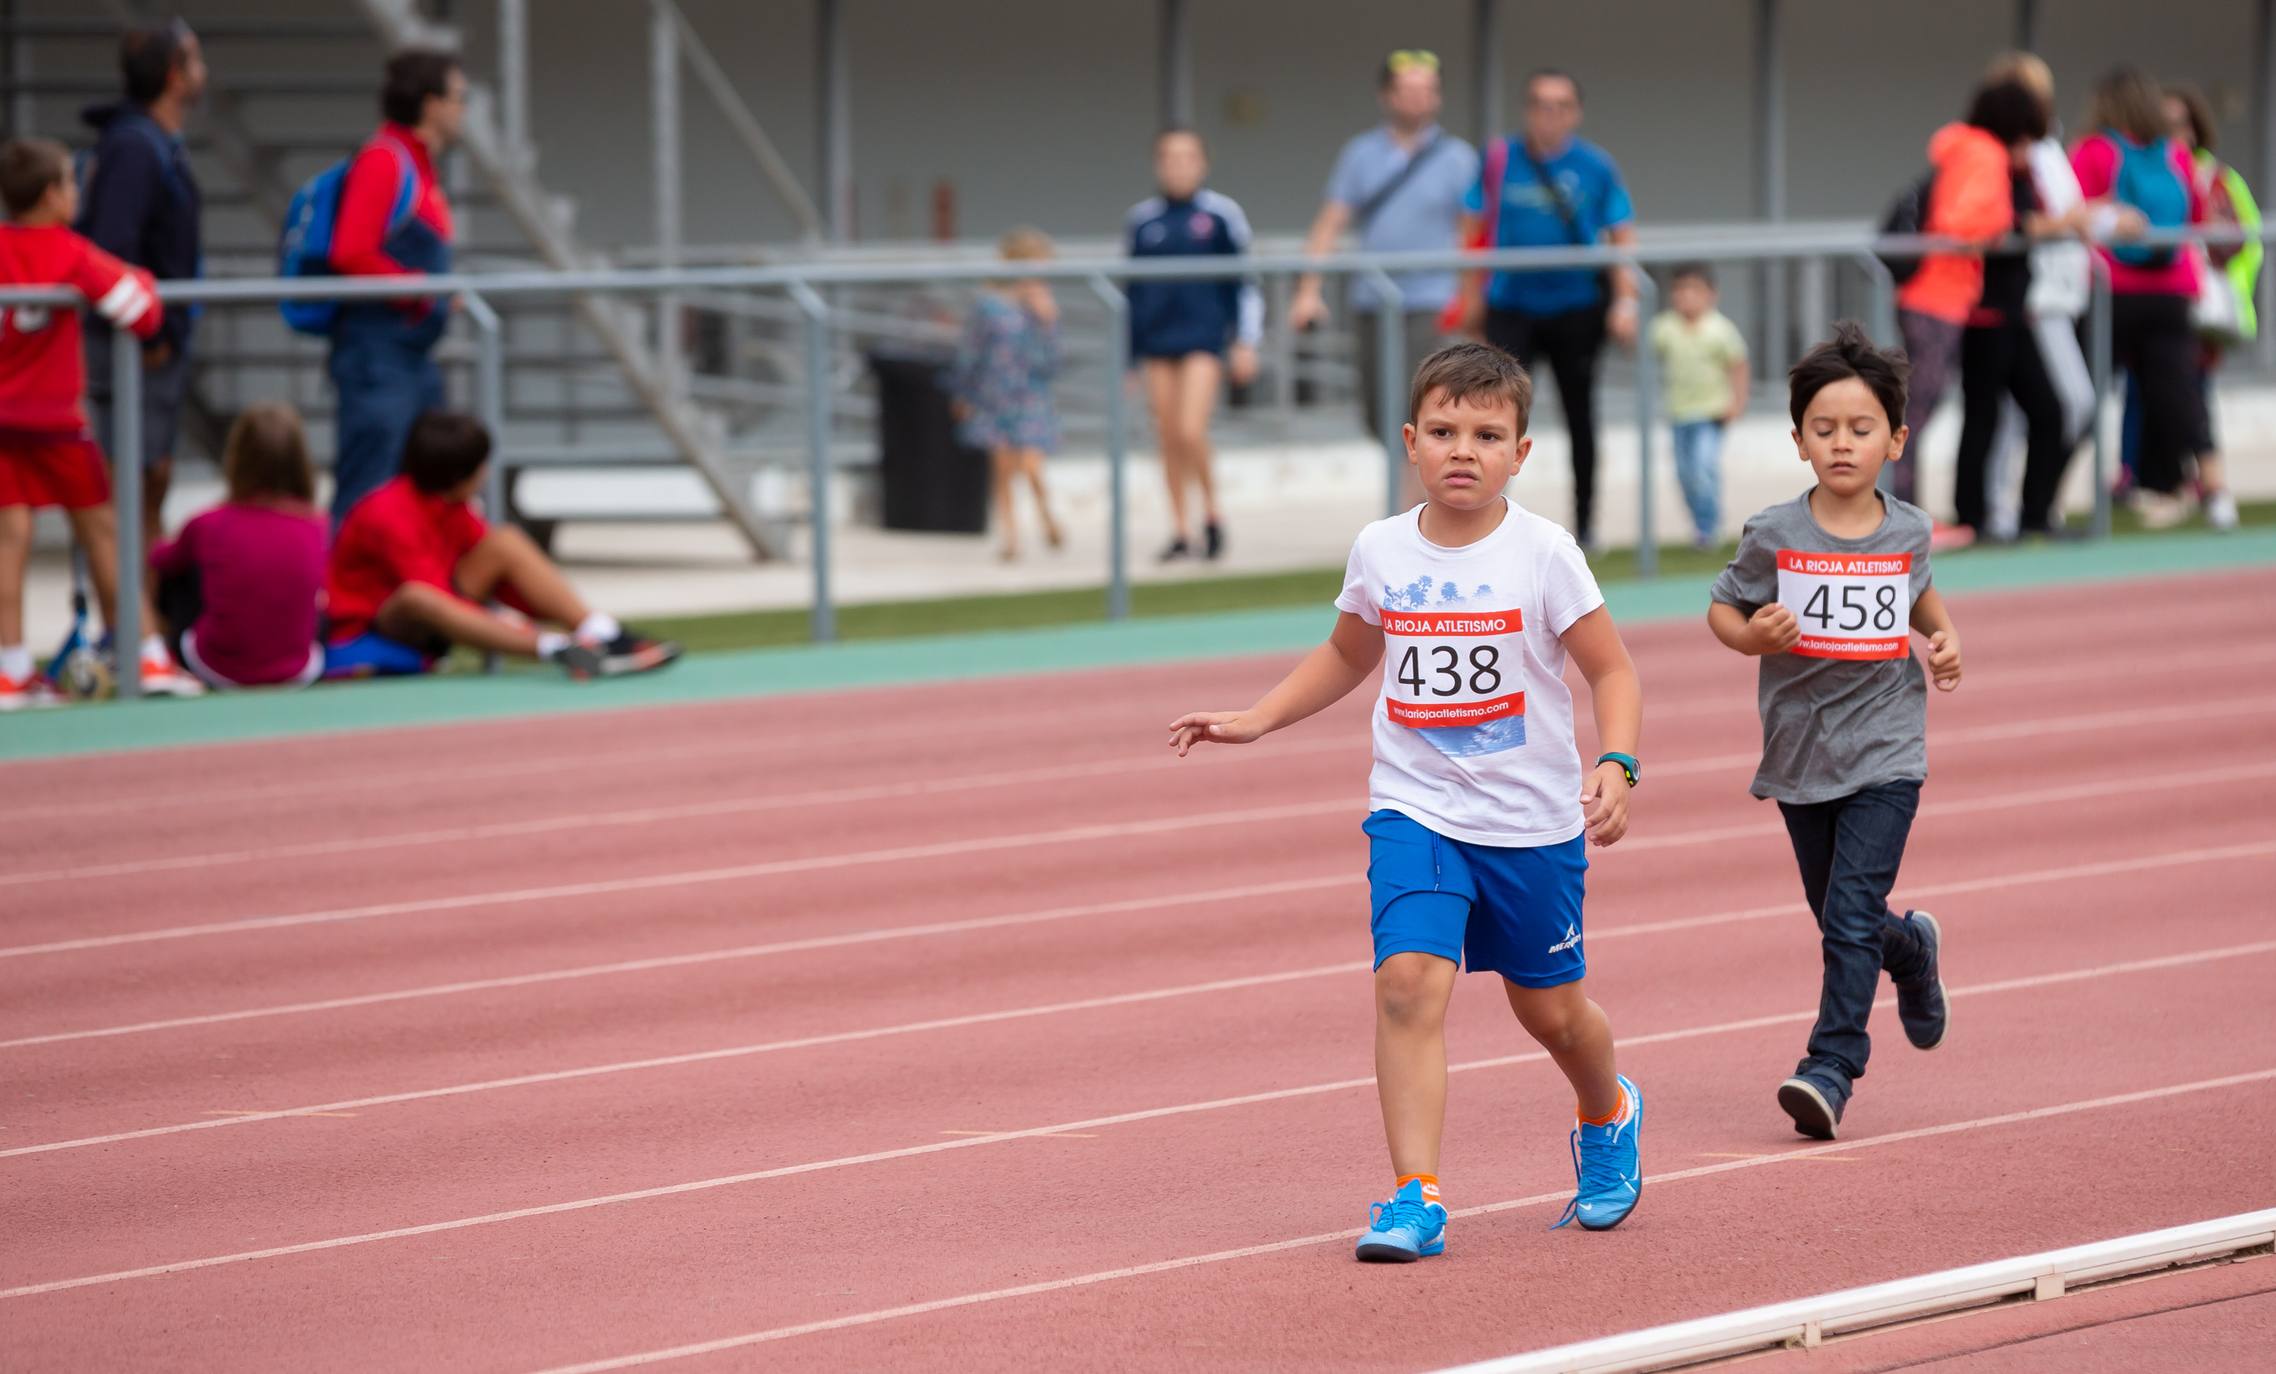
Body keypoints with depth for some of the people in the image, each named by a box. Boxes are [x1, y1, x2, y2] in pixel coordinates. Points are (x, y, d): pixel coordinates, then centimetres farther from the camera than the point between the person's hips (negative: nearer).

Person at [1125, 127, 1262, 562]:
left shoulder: (1220, 214, 0)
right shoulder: (1143, 219, 8)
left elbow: (1243, 282, 4)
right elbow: (1133, 287, 15)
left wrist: (1246, 344, -1)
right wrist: (1126, 357, 15)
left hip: (1204, 337, -3)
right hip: (1157, 342, 3)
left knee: (1191, 431, -15)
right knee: (1169, 438, 4)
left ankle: (1211, 514, 6)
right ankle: (1180, 531, 13)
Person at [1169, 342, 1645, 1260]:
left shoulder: (1543, 554, -10)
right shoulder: (1379, 552, -1)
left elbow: (1611, 672, -5)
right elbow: (1347, 656, 19)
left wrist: (1615, 765, -21)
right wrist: (1258, 720, 10)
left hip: (1533, 820, -1)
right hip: (1414, 811, 1)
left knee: (1550, 1007, 13)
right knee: (1409, 979, -19)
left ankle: (1608, 1118, 46)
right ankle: (1415, 1194, -16)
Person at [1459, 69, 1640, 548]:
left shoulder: (1596, 166, -3)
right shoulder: (1500, 159, -1)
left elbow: (1623, 238, 1)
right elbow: (1474, 229, 6)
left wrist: (1626, 300, -9)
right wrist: (1472, 293, 3)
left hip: (1576, 307, 0)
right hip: (1511, 306, 0)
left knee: (1579, 416, 10)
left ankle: (1585, 522, 22)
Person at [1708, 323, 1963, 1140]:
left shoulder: (1907, 532, -1)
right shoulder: (1774, 537, -8)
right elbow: (1723, 611, 3)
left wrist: (1943, 636, 3)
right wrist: (1753, 635, -18)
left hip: (1885, 754, -1)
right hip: (1800, 756, 1)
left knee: (1851, 913, -13)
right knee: (1841, 920, 15)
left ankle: (1832, 1067, -11)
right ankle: (1912, 948, 47)